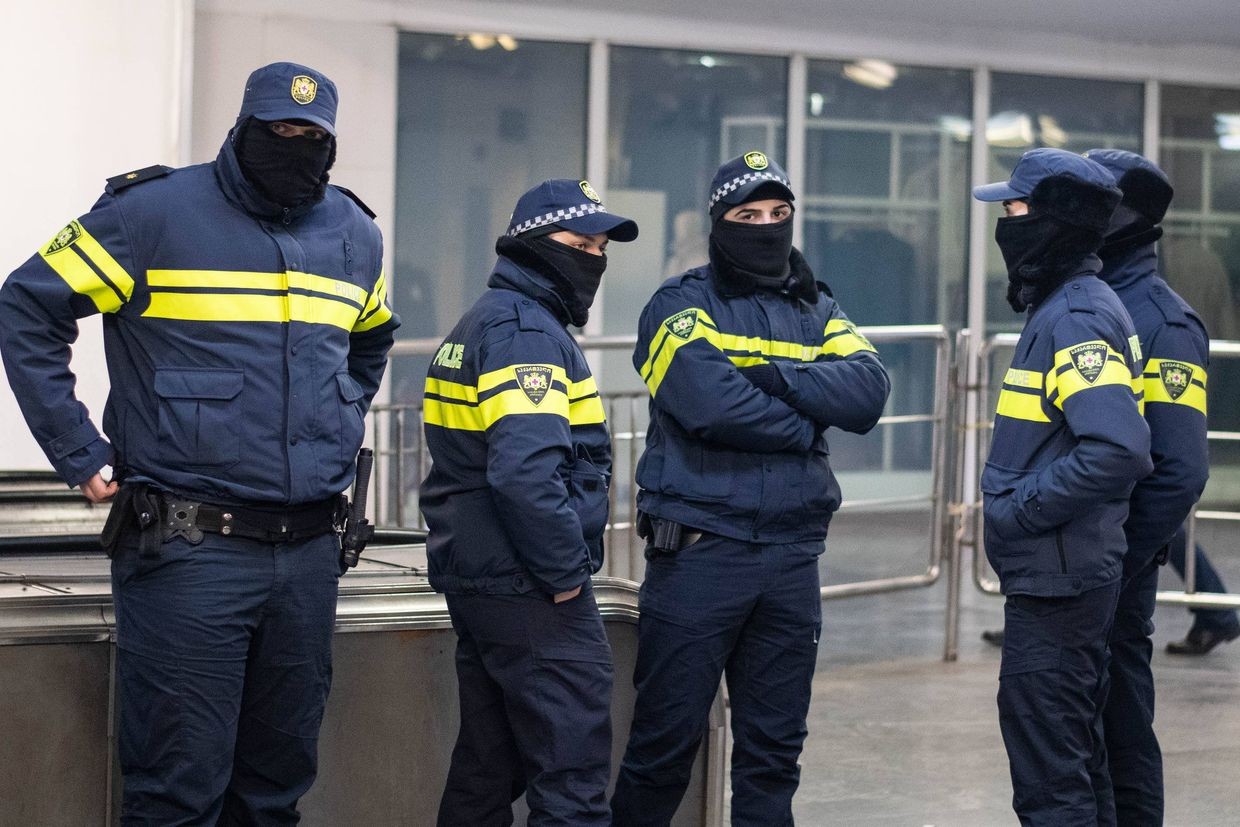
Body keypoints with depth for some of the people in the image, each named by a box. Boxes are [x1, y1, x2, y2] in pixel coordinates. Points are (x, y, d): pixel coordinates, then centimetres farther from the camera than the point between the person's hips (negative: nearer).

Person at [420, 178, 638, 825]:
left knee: (488, 768, 15)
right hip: (529, 593, -10)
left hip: (474, 576, 10)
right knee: (572, 773, -9)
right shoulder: (526, 331, -14)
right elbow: (526, 471, -26)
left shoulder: (479, 323, 19)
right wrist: (565, 573, -17)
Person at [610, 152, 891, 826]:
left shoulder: (816, 311, 15)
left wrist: (771, 373, -14)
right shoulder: (681, 305, 0)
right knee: (666, 741, -2)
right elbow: (707, 400, -19)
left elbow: (868, 391, -4)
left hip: (791, 556, 5)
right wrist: (802, 426, -6)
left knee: (774, 749, 10)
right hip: (699, 548, -5)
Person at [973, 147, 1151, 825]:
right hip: (1062, 578, 10)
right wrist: (1014, 500, 11)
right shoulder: (1062, 309, 14)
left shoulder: (1077, 319, -17)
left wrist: (1019, 511, -22)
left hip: (1056, 582, -10)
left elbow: (1117, 450, -30)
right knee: (1076, 758, 18)